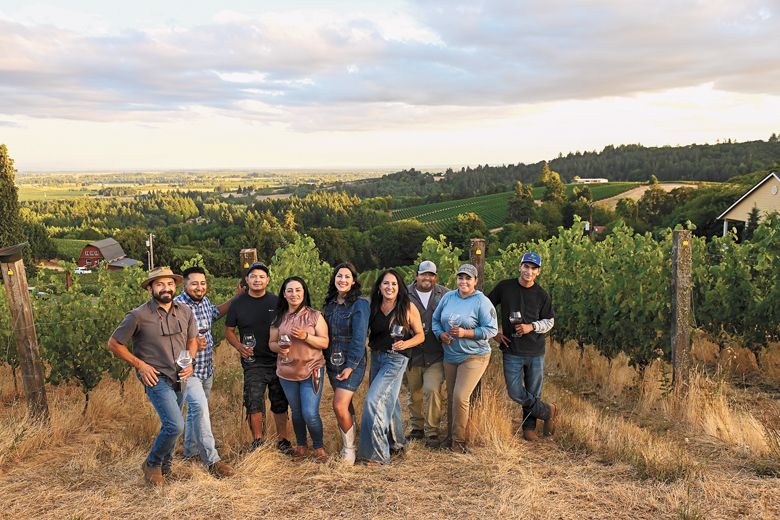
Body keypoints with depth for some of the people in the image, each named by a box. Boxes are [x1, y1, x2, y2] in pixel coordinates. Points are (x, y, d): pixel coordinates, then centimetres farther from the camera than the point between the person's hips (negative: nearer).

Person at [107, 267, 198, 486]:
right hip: (156, 378, -5)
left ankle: (164, 469, 38)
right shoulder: (139, 316, -13)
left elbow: (192, 340, 16)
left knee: (171, 425, 16)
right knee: (175, 425, -17)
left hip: (179, 378, 6)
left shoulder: (185, 312, 1)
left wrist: (190, 362, -1)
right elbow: (114, 344, -4)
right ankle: (152, 464, 9)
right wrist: (140, 365, -10)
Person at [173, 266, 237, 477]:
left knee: (197, 409, 20)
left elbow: (216, 312, 25)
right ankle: (212, 459, -13)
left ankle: (191, 450, 38)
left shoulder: (204, 301, 3)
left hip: (207, 368, 8)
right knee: (200, 408, -19)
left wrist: (237, 297, 18)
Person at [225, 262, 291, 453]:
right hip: (253, 362, -1)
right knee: (254, 402, -4)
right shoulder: (238, 304, 1)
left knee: (280, 402, 9)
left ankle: (282, 439, 21)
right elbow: (229, 331, 7)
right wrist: (239, 346, -11)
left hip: (278, 360, 1)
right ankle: (257, 441, 13)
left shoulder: (276, 302, 2)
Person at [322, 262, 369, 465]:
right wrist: (324, 357, 7)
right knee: (346, 406, 13)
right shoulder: (330, 303, 9)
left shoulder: (360, 304, -11)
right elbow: (325, 334, 15)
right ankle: (348, 443, 25)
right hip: (333, 362, 6)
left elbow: (359, 338, -16)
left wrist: (351, 366, -18)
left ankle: (349, 449, 4)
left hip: (352, 363, -6)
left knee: (340, 406, -13)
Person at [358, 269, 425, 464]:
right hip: (376, 357, 6)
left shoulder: (408, 307, -7)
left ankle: (377, 453, -4)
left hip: (396, 359, -6)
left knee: (373, 400, -14)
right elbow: (366, 331, 14)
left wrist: (405, 343, -18)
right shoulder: (374, 307, 4)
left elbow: (420, 335, -1)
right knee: (388, 401, 17)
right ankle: (396, 442, 37)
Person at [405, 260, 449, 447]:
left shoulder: (445, 295, 2)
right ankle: (417, 427, 33)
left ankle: (432, 432, 1)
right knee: (414, 393, 14)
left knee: (432, 390, -13)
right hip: (412, 354, 2)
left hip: (435, 355, -2)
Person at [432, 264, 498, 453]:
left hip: (474, 357, -5)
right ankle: (451, 435, 28)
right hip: (450, 356, 6)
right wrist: (441, 334, -7)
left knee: (460, 397, -13)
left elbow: (491, 329, -14)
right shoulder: (448, 297, 5)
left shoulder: (482, 302, -11)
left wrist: (465, 333, -21)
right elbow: (435, 319, 13)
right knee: (451, 397, 12)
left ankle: (459, 440, 3)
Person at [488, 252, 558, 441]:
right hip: (512, 351, 0)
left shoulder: (542, 295, -1)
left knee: (533, 393, 9)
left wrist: (531, 327, -12)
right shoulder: (504, 287, -2)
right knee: (516, 393, -6)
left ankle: (529, 427, 29)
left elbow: (549, 321, 8)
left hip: (535, 352, 1)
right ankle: (548, 411, 16)